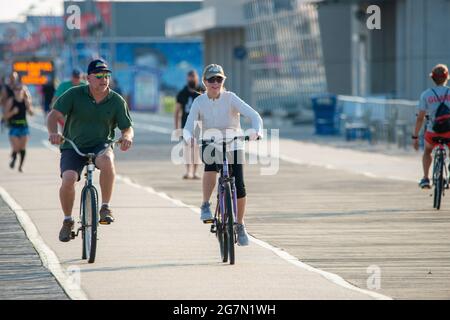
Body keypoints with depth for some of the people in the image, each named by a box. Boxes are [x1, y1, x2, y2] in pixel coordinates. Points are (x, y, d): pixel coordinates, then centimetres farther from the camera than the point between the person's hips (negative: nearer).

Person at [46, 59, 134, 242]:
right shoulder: (74, 95, -6)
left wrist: (127, 137, -25)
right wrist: (53, 132, -34)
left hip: (101, 145, 0)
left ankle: (105, 207, -21)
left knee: (107, 160, -36)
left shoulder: (117, 101, -1)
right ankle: (67, 220, 2)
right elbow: (54, 115, -13)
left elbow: (127, 128, 1)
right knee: (68, 179, -25)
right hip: (73, 147, 0)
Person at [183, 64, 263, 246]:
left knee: (239, 187, -9)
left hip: (233, 146, 0)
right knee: (211, 168, -35)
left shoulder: (230, 98, -14)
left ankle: (240, 225, 13)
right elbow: (188, 127, -15)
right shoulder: (199, 102, -9)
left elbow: (254, 115, -23)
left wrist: (257, 131, -43)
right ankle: (206, 206, -17)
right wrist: (189, 138, -39)